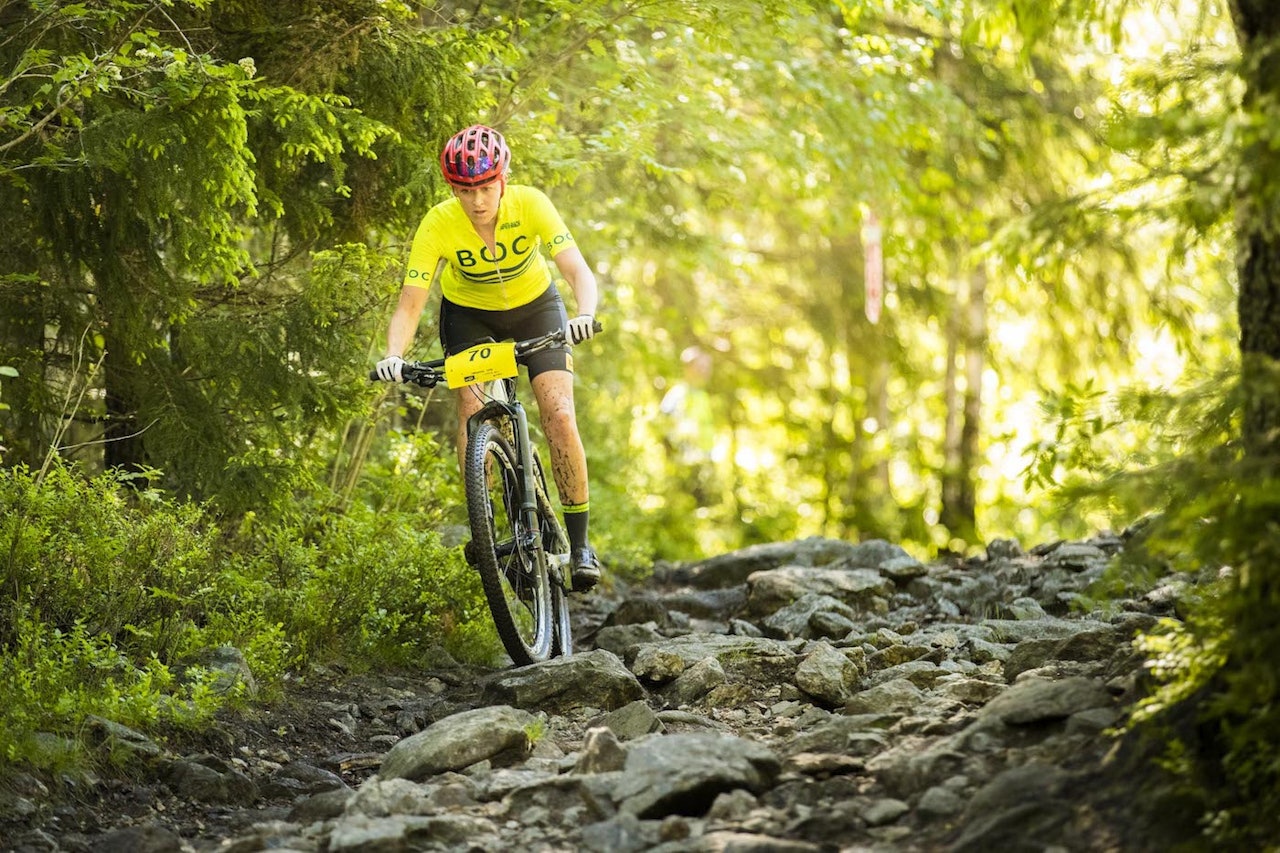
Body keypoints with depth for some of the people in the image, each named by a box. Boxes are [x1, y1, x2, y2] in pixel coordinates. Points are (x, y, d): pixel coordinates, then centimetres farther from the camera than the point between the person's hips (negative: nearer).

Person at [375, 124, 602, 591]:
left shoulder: (530, 205, -29)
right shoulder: (438, 225, -29)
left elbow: (579, 272, -34)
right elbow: (410, 303, -30)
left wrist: (584, 315, -55)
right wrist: (394, 355, -49)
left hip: (534, 307, 0)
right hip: (469, 314, 0)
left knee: (559, 417, -16)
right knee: (472, 409, -24)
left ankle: (580, 543, -5)